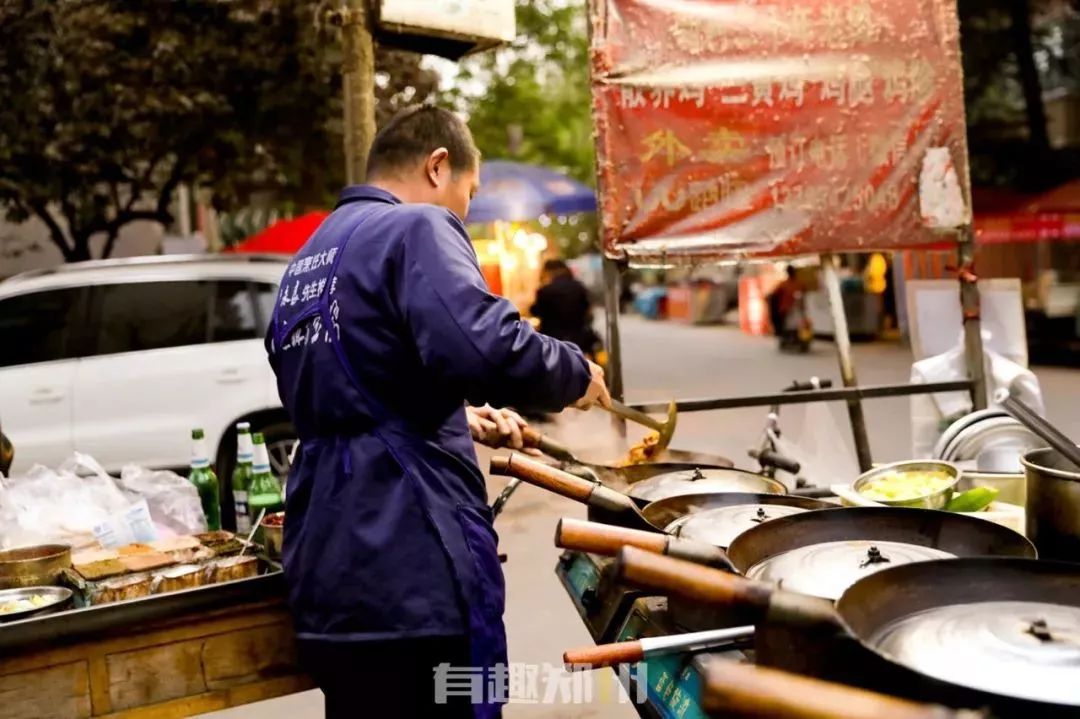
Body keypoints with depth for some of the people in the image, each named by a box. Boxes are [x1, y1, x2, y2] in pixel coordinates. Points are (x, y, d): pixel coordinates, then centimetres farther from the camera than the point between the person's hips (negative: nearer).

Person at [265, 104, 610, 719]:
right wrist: (575, 374, -8)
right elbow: (483, 348, -26)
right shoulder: (415, 228, -9)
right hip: (413, 575, -9)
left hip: (327, 578, 9)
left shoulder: (307, 261, 18)